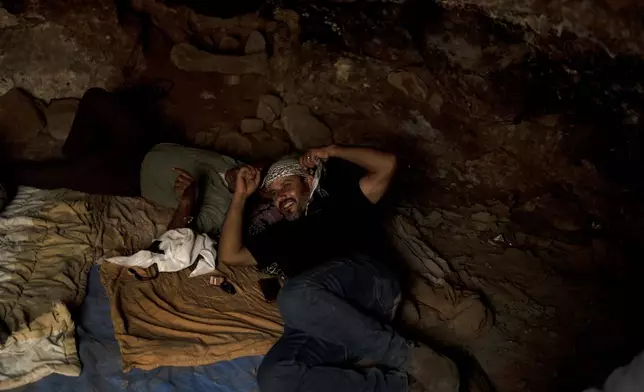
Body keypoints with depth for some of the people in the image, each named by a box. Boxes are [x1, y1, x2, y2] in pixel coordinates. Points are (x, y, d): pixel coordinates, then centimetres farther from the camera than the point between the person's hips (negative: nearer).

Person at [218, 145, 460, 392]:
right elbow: (229, 256, 27)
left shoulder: (339, 205, 29)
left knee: (295, 296, -39)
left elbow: (386, 165, 22)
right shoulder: (279, 234, 37)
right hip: (318, 320, 3)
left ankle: (408, 356, -26)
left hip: (367, 282, -3)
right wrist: (240, 196, 29)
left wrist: (331, 152, 26)